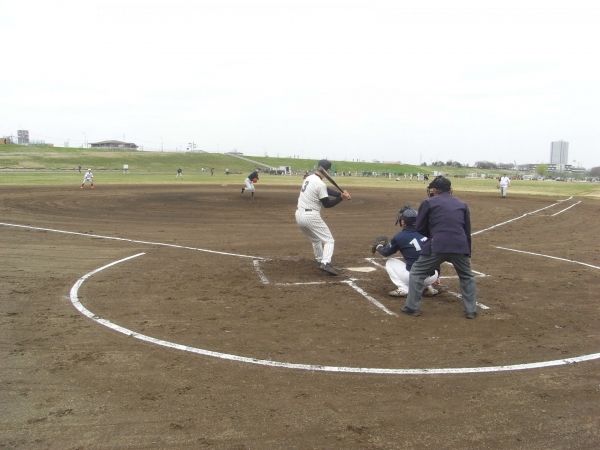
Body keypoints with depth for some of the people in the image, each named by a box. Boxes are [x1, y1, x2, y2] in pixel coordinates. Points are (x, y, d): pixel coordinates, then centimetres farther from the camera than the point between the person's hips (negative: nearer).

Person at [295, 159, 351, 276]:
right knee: (328, 240, 0)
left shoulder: (309, 178, 12)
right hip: (311, 216, -8)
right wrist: (341, 198, -5)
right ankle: (325, 263, -19)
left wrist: (341, 193, 2)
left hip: (299, 215, 8)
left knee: (316, 239, 27)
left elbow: (327, 191, 14)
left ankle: (320, 262, 33)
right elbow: (327, 204, -11)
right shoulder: (320, 184, -16)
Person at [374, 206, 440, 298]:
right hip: (432, 278, 5)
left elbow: (386, 252, 13)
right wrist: (437, 275, 27)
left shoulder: (399, 237, -3)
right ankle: (429, 287, 19)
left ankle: (403, 289, 1)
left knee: (389, 263, 17)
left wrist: (379, 248, 36)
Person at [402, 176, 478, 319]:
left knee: (417, 272, 14)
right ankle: (471, 310, 22)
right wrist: (468, 253, 28)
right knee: (467, 277, 25)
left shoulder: (428, 203, 9)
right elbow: (468, 231, 22)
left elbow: (420, 228, 12)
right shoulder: (462, 204, 20)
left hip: (437, 246, -3)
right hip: (460, 246, 3)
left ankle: (412, 307, 12)